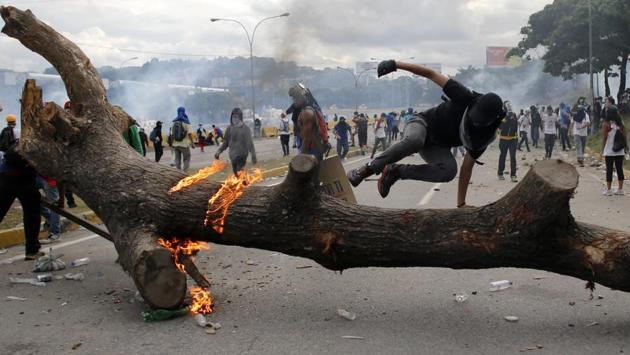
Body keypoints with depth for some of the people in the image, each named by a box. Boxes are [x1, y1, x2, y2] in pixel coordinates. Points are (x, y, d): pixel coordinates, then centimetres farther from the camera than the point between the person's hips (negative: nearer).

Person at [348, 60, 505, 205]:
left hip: (438, 147, 3)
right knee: (414, 141, -43)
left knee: (450, 170, -33)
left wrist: (461, 203, -10)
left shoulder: (486, 135, -14)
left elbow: (467, 167, -7)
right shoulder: (466, 97, -25)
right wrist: (395, 64, -24)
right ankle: (368, 169, -26)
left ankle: (396, 172, -18)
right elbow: (431, 73, -19)